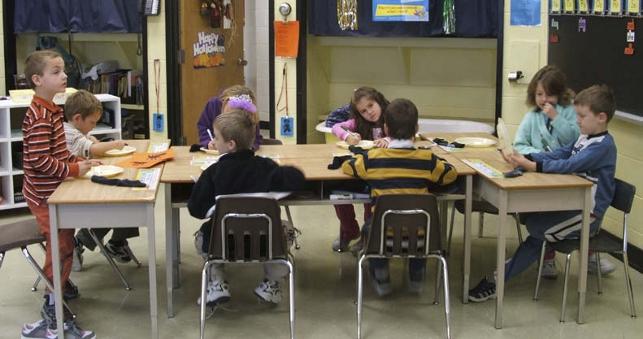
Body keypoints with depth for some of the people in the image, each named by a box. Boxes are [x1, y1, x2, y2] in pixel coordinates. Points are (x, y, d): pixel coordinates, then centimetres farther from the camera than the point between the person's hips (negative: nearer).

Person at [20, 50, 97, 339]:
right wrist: (73, 169, -20)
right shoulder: (40, 117, -23)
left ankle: (60, 285, 43)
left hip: (54, 191, 9)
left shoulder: (51, 109, 9)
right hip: (46, 195, -9)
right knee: (61, 247, -4)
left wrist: (78, 161, 4)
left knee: (64, 243, 22)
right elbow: (38, 161, -27)